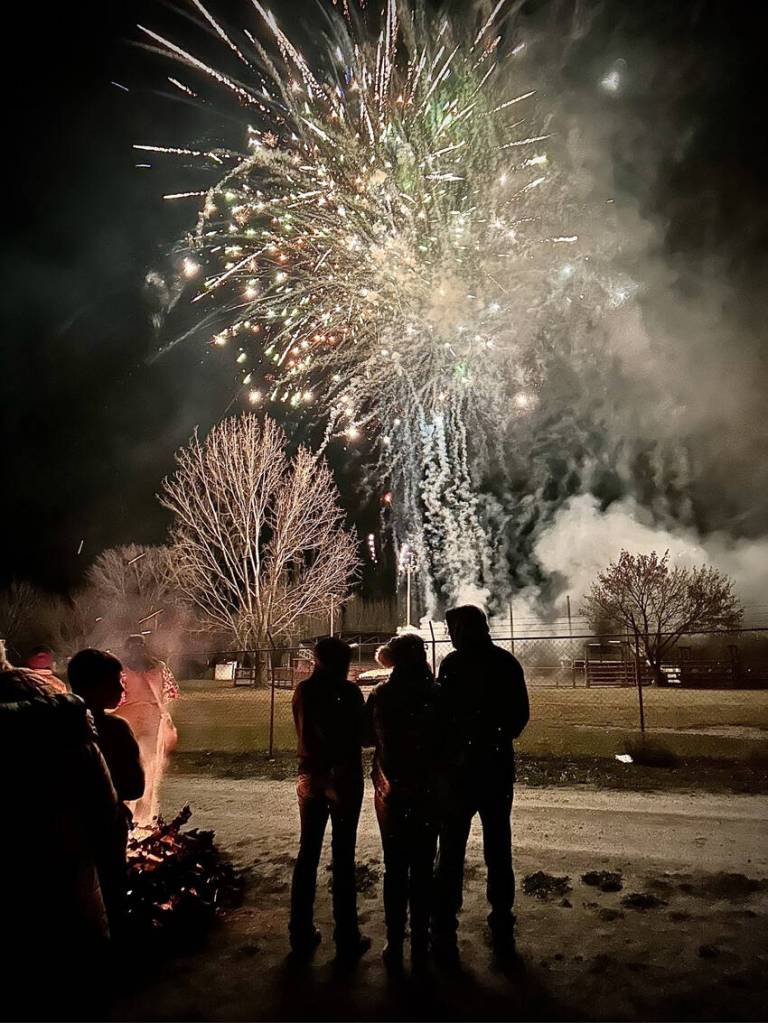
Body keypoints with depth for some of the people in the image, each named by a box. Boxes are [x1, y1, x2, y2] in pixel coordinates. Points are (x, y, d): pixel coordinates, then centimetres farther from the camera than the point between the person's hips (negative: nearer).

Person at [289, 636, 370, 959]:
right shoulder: (348, 691, -12)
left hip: (311, 777, 4)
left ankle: (302, 934, 21)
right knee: (343, 857, 3)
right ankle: (347, 939, 10)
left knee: (307, 853, 14)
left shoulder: (303, 690, 1)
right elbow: (359, 734, -5)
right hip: (344, 777, -4)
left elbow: (304, 734, 9)